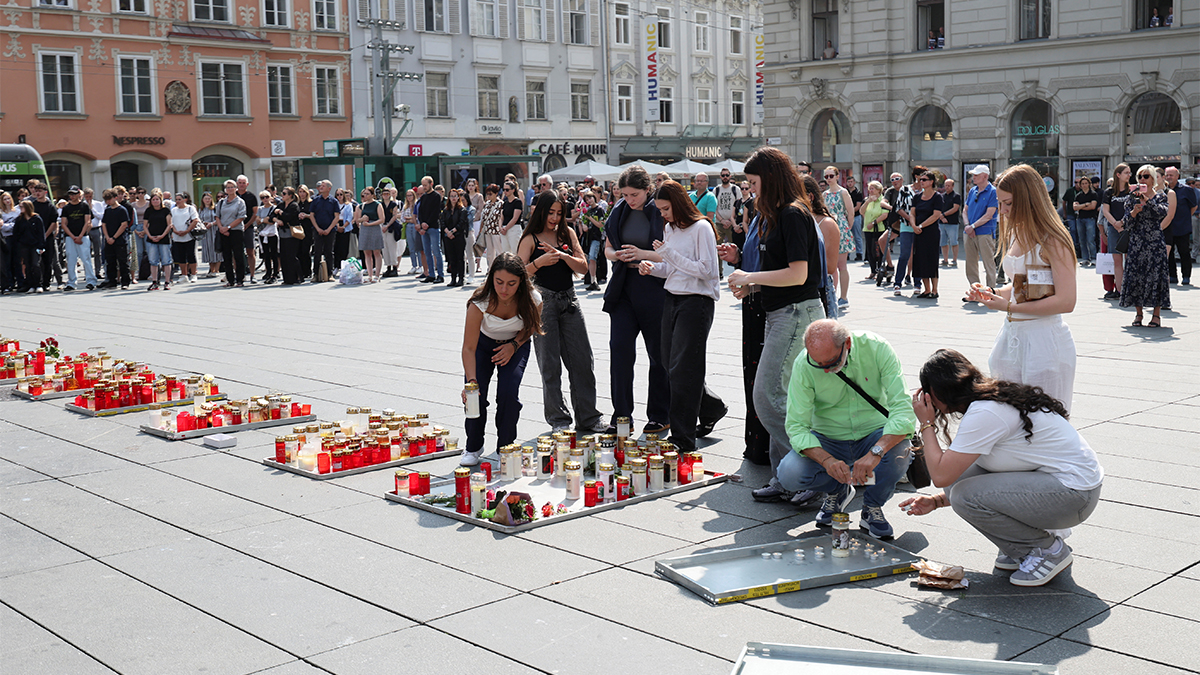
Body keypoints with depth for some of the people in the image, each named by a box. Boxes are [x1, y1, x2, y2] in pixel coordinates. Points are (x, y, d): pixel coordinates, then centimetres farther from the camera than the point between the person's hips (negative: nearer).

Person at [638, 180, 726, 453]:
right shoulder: (670, 229, 14)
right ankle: (712, 408, 32)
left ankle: (683, 440, -4)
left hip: (697, 302, -8)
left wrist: (669, 254, -17)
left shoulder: (701, 228, -9)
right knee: (671, 367, 11)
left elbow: (705, 270, -14)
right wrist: (653, 267, -1)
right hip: (672, 300, 8)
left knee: (682, 370, -9)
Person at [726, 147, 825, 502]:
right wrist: (750, 283, 8)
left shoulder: (793, 215, -14)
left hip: (797, 314, -10)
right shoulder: (774, 216, 16)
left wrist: (751, 277, -12)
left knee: (768, 399, -10)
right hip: (780, 315, 10)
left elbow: (798, 273, -20)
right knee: (780, 399, 10)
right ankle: (784, 478, 15)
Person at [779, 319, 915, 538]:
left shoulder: (877, 349, -21)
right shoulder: (803, 365, -18)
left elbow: (903, 409, -25)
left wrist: (875, 453, -41)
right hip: (828, 440, 1)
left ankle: (872, 508, -2)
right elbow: (796, 427, -16)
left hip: (874, 435, -1)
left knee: (900, 451, -34)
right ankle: (837, 491, 11)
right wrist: (827, 460, -36)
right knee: (789, 474, -25)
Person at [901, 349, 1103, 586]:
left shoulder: (983, 413, -20)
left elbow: (941, 475, -22)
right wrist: (936, 501, 15)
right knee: (959, 473, 2)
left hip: (1074, 496, -10)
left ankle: (1049, 549, 0)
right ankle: (1021, 549, 13)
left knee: (964, 497, -19)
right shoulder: (996, 399, 10)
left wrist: (927, 425, -10)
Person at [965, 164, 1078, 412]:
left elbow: (1066, 301, -20)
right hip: (1012, 335, 8)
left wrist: (1009, 306, -18)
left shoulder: (1052, 241, -12)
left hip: (1044, 339, -8)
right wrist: (992, 293, 5)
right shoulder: (1015, 236, 13)